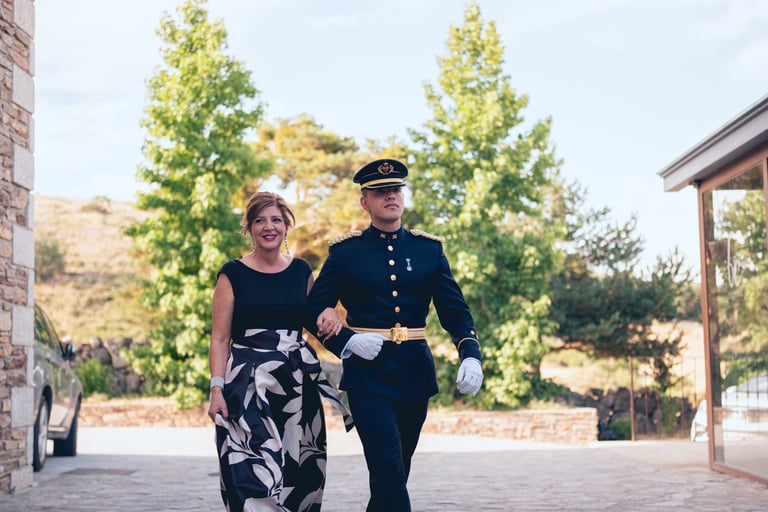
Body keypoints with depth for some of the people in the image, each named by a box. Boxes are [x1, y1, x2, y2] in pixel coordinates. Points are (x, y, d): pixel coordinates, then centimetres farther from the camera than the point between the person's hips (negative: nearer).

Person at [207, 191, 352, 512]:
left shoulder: (301, 271, 8)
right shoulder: (233, 274, -2)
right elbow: (220, 338, -3)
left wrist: (329, 318, -2)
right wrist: (217, 389, -13)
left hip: (298, 383, 4)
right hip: (248, 384, -4)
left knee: (299, 471, 4)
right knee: (254, 473, -10)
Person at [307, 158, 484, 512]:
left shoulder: (429, 249, 8)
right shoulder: (344, 251, 1)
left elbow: (456, 310, 5)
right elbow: (315, 310, 2)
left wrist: (470, 355, -13)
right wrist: (347, 340, -16)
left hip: (415, 375, 4)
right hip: (368, 374, -4)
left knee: (396, 474, 14)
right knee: (389, 472, -15)